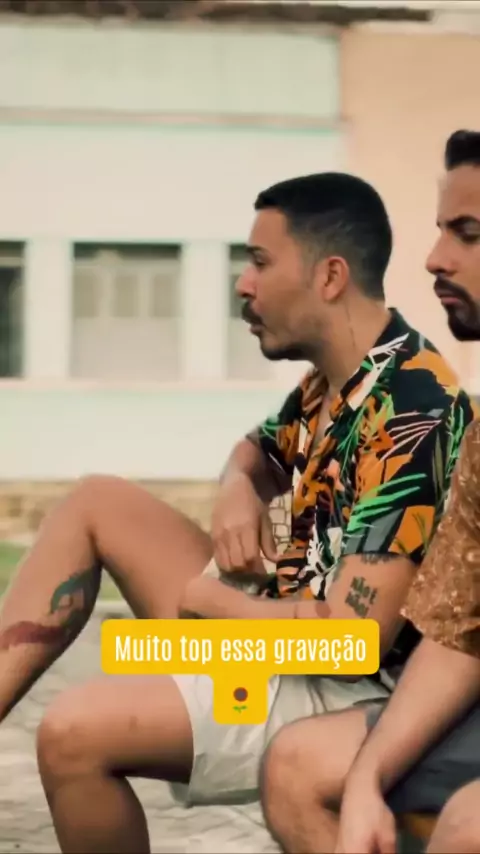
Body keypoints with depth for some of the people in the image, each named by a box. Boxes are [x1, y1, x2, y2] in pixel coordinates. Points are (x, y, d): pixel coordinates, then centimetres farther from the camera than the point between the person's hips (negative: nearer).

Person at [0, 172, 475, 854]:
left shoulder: (408, 413, -24)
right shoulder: (333, 382, 6)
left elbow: (355, 633, -30)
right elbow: (262, 453, 29)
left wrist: (211, 602, -13)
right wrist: (238, 492, 2)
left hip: (341, 692, -10)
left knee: (74, 734, -26)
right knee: (98, 502, 11)